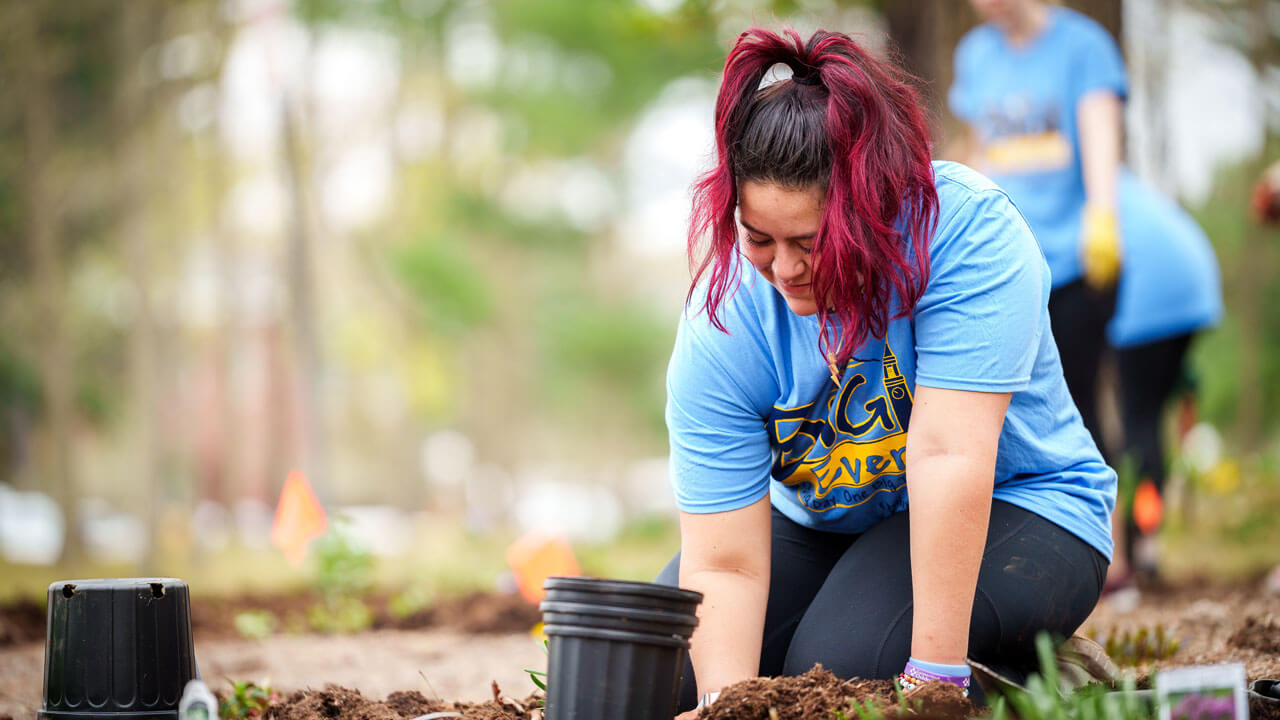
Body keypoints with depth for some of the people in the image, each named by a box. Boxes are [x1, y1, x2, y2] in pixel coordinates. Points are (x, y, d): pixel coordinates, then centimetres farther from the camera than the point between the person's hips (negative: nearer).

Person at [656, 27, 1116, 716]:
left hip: (1009, 511, -4)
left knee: (841, 660, -28)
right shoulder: (721, 327, -19)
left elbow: (949, 454, -35)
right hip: (819, 524, 4)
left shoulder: (965, 227, -29)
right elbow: (724, 564, -22)